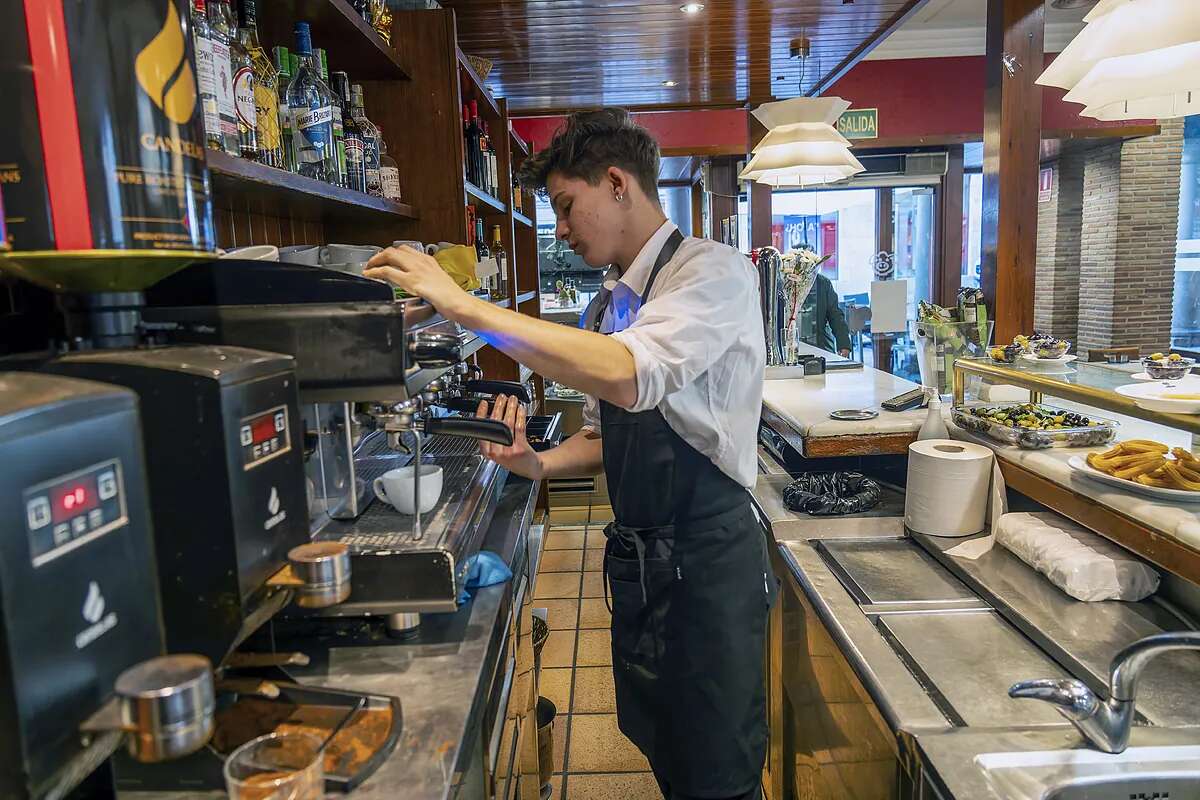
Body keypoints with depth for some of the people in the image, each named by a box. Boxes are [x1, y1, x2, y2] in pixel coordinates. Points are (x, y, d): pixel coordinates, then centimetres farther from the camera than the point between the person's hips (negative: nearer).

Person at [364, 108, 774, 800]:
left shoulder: (714, 270, -15)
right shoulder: (608, 307, 10)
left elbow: (630, 377, -33)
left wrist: (468, 307, -29)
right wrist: (539, 464, -3)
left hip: (708, 560, -7)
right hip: (637, 560, 8)